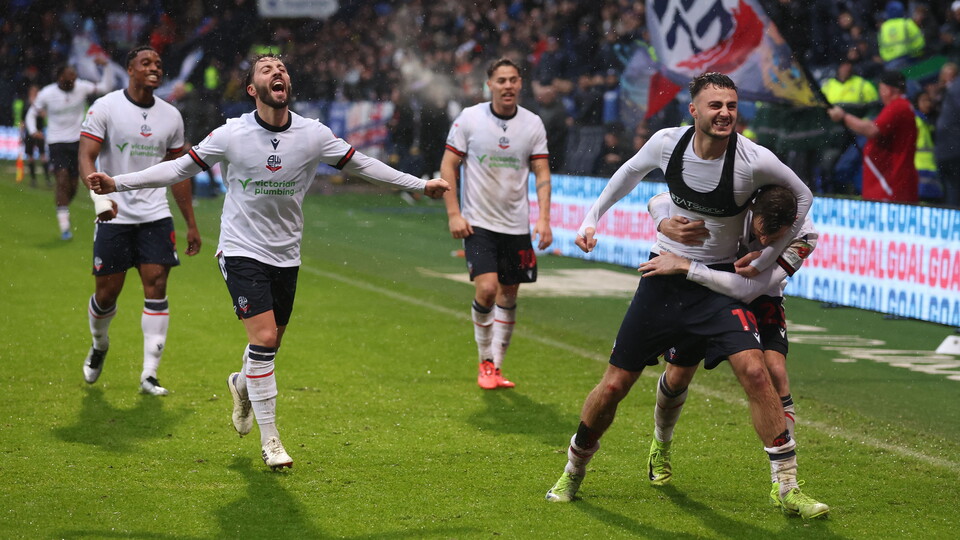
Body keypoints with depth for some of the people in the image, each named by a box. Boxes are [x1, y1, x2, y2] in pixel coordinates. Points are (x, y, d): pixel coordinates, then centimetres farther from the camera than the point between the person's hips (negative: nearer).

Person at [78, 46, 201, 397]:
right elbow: (85, 157, -13)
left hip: (156, 216, 3)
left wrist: (191, 225, 15)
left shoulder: (171, 116, 8)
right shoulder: (105, 108, -5)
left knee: (156, 288, -8)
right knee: (107, 293, 3)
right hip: (114, 216, -3)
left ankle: (149, 375, -4)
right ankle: (99, 346, 35)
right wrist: (99, 194, -32)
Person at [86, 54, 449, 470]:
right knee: (264, 339, -15)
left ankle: (242, 385, 48)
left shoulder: (313, 135, -4)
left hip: (286, 256, 3)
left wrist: (421, 185, 10)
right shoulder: (231, 134, -9)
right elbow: (180, 168, -1)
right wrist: (116, 184, -6)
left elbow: (361, 165, 8)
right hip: (242, 251, -3)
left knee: (270, 343, 11)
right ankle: (269, 439, -4)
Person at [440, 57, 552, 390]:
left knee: (509, 296, 7)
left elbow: (542, 173, 4)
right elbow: (448, 166, 0)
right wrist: (453, 213, -9)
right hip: (478, 222, -3)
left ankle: (496, 368, 20)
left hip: (517, 225, 3)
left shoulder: (533, 124, 1)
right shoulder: (469, 118, -5)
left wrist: (544, 219, -8)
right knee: (486, 288, -18)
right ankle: (485, 363, 2)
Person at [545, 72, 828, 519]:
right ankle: (573, 471, 28)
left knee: (754, 371, -22)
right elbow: (631, 172, 13)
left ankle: (788, 489, -13)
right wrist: (592, 218, 13)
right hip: (664, 276, 2)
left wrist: (764, 261, 0)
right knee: (614, 385, 3)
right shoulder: (667, 143, -11)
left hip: (719, 281, -2)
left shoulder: (755, 160, -19)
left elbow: (802, 197, 0)